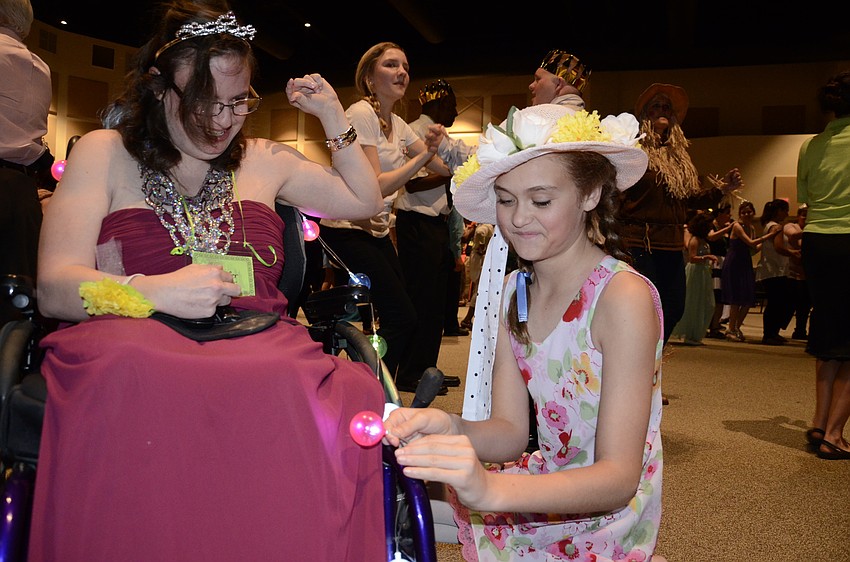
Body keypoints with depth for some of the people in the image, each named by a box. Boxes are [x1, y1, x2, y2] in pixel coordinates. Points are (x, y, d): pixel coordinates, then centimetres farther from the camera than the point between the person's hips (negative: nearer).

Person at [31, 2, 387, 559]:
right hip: (134, 342, -2)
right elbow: (55, 287, 4)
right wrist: (154, 292, -15)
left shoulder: (264, 160, 23)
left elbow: (365, 201, 36)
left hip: (259, 343, 3)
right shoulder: (104, 153, 13)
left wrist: (334, 117, 26)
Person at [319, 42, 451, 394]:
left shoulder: (397, 124, 12)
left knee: (400, 317, 9)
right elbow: (373, 187, -22)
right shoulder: (361, 113, -14)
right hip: (348, 231, -9)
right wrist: (423, 156, -22)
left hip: (377, 231, 9)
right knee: (402, 319, -11)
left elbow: (446, 167, 9)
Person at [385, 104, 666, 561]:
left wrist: (491, 490, -42)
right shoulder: (511, 292, -1)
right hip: (551, 486, 5)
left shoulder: (623, 296, -22)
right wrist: (450, 428, -28)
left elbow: (620, 477, -25)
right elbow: (511, 432, -5)